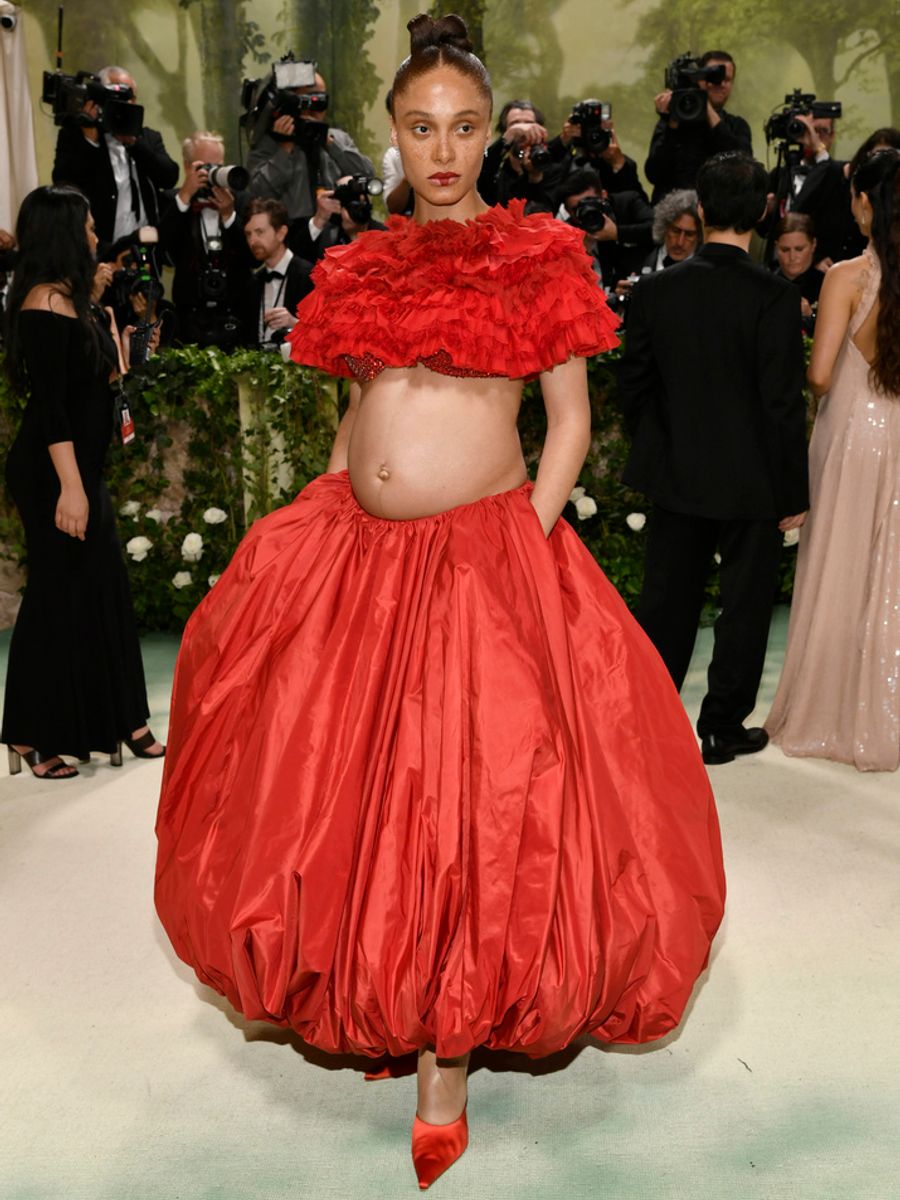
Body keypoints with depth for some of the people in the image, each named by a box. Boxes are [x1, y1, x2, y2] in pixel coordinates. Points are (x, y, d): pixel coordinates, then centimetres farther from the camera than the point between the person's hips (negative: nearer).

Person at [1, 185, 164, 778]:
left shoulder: (71, 299, 13)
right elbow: (49, 404, -21)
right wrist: (70, 487, -24)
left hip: (81, 467, 9)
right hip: (54, 473, -9)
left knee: (103, 590, 12)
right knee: (61, 596, -2)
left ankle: (122, 723, 23)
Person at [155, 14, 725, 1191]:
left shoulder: (537, 257, 0)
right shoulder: (362, 265, 12)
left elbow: (572, 419, -1)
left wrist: (530, 536, -11)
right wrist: (321, 524, 9)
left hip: (486, 559, -4)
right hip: (350, 559, 5)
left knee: (472, 810, -2)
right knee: (347, 795, 11)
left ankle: (446, 1061, 17)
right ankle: (370, 1000, 35)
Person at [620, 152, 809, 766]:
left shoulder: (655, 289, -4)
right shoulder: (774, 295, -15)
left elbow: (634, 386, 2)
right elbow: (785, 403, -14)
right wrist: (794, 492, -5)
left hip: (676, 476, 4)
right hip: (752, 482, -3)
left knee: (666, 601, 16)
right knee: (745, 606, 11)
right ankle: (723, 728, 21)